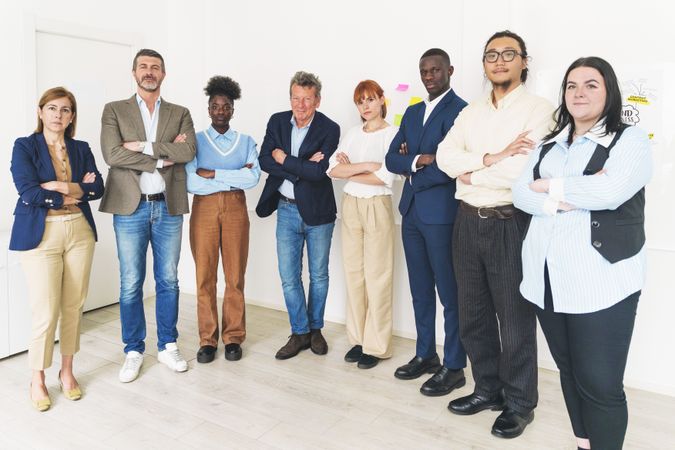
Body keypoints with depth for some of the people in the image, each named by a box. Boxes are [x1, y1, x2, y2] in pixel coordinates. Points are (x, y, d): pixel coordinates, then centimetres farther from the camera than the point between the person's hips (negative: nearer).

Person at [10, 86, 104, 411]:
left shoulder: (81, 149, 12)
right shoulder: (25, 146, 1)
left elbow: (98, 187, -1)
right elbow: (28, 193, -12)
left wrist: (61, 186, -14)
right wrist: (75, 194, -7)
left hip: (80, 232, 4)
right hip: (41, 235, -3)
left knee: (74, 306, 8)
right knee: (45, 311, -4)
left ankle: (67, 371, 25)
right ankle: (38, 380, 15)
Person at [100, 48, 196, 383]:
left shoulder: (180, 113, 10)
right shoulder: (114, 111, 6)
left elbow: (188, 151, -8)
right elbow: (112, 154, -10)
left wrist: (143, 147, -13)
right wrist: (162, 157, -12)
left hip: (169, 207, 2)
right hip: (130, 207, -1)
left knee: (168, 280, 9)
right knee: (131, 284, 4)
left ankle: (167, 346, 23)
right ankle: (133, 351, 19)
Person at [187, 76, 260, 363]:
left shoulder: (246, 142, 8)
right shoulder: (195, 141, 4)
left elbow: (253, 179, -9)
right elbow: (191, 183, -10)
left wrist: (212, 173, -11)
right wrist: (234, 178, -9)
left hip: (235, 209, 1)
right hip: (204, 209, -1)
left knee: (235, 275, 4)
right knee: (205, 276, 2)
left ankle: (233, 337, 16)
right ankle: (207, 340, 15)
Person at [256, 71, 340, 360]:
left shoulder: (329, 129, -10)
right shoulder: (277, 122, 1)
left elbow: (319, 171, -21)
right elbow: (264, 160, -10)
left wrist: (284, 159, -14)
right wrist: (302, 167, -19)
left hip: (318, 211, -2)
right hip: (287, 209, 3)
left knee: (319, 275, 11)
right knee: (289, 277, 5)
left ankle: (315, 329, 30)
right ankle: (300, 333, 20)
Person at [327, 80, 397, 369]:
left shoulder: (392, 134, -4)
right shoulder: (352, 134, 12)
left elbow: (385, 177, -15)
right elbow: (333, 169, 0)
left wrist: (349, 170, -3)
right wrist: (366, 165, -13)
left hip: (377, 207, -5)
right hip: (350, 205, 5)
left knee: (377, 276, -2)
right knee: (353, 273, 8)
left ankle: (376, 345, 9)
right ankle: (358, 339, 19)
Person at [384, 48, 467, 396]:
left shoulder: (460, 110, -8)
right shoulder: (412, 112, 16)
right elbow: (392, 159, 8)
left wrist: (413, 175, -6)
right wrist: (417, 161, -11)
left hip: (442, 214, -7)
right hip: (412, 211, 8)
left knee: (449, 293, 2)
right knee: (420, 289, 15)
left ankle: (454, 367, 15)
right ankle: (425, 355, 29)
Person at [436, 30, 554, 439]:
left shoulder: (539, 109, -6)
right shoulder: (470, 113, 13)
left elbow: (524, 172, -20)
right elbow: (445, 157, -2)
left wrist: (470, 173, -8)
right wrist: (490, 158, -17)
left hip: (510, 224, -6)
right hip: (468, 222, 6)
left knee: (515, 317, 6)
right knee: (474, 314, 15)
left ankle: (520, 403, 25)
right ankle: (488, 389, 34)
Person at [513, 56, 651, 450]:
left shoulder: (630, 140, -1)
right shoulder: (549, 144, 15)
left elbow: (609, 192, -20)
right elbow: (521, 193, 2)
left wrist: (550, 186, -7)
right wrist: (570, 198, -14)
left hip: (600, 282, -5)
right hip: (547, 278, 5)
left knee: (600, 383, 0)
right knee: (569, 372, 16)